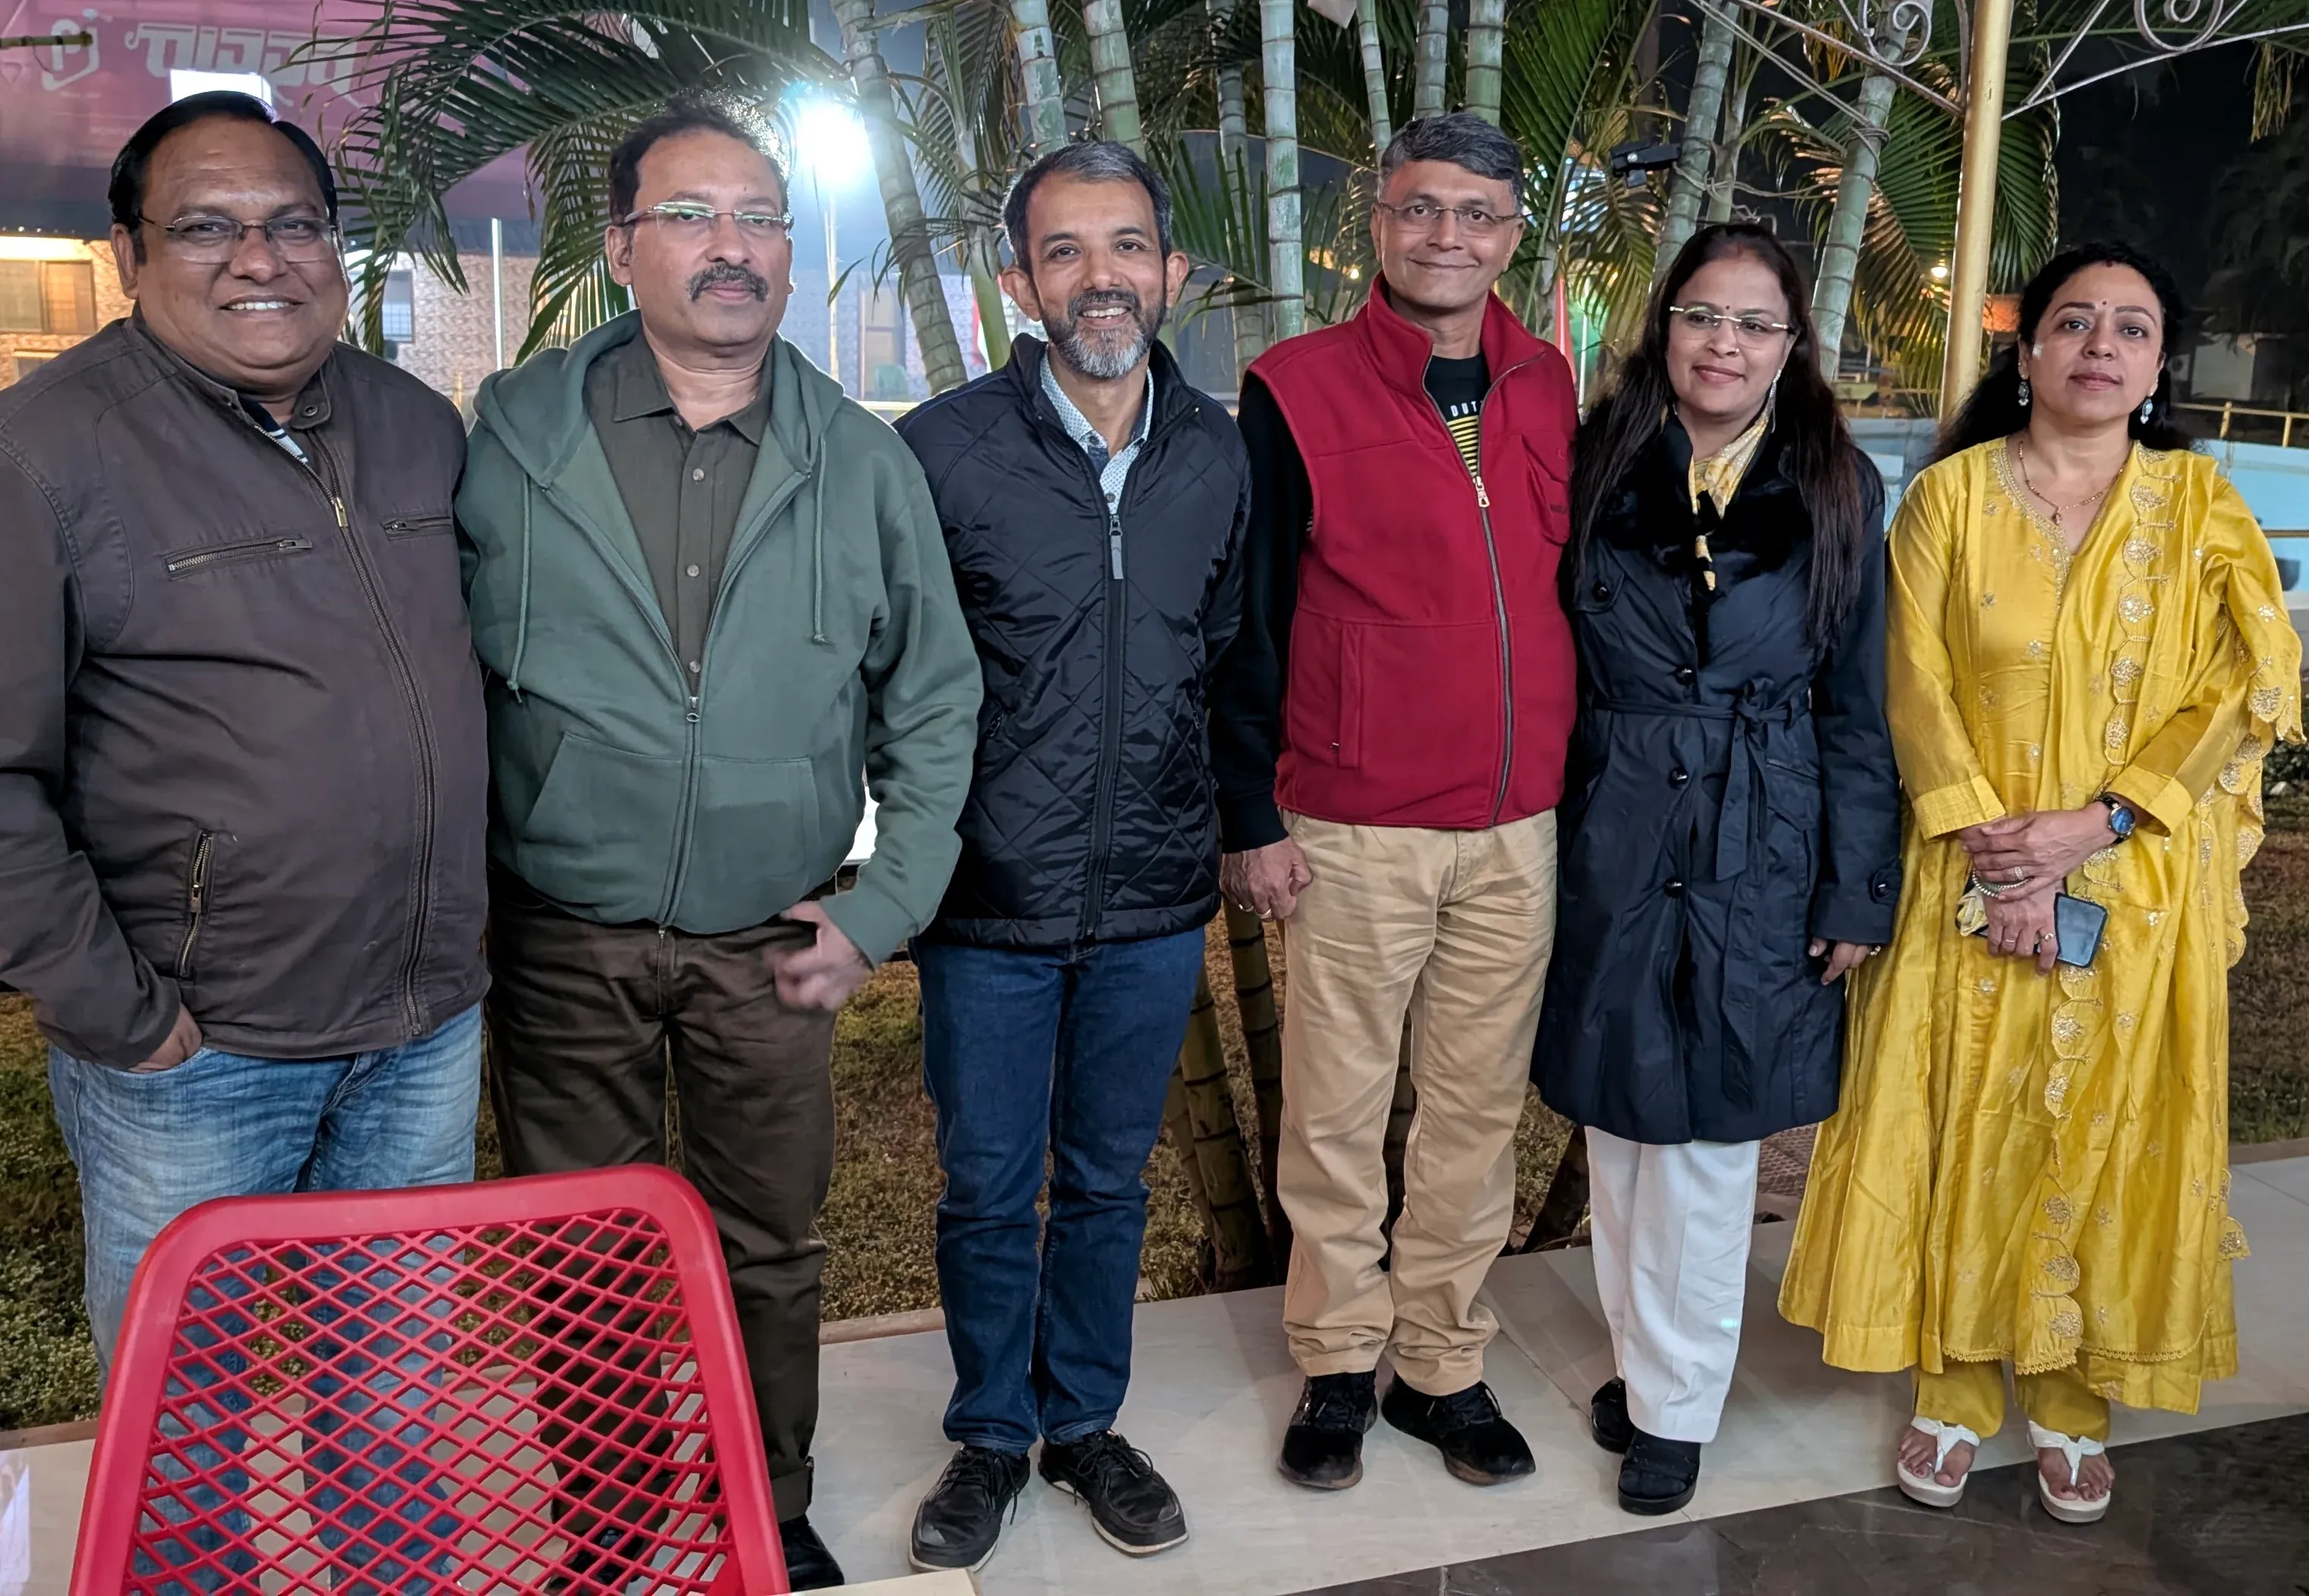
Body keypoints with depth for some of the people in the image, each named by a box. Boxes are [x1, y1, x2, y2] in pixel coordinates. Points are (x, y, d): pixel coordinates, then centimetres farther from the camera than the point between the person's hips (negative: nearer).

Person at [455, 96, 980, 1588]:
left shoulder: (864, 463, 0)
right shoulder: (510, 434, -3)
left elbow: (933, 703, 6)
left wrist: (884, 909, 1)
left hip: (771, 945, 1)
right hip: (559, 939, 0)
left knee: (773, 1253, 14)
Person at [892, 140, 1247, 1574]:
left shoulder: (1220, 454, 1)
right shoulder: (943, 449, -10)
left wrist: (1227, 824, 12)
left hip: (1155, 901, 3)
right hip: (993, 903, -2)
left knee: (1111, 1180, 17)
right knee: (990, 1188, 12)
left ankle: (1085, 1420, 38)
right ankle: (991, 1435, 34)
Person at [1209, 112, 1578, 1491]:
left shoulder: (1551, 392, 8)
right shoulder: (1298, 391, -4)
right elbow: (1248, 618, -4)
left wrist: (1576, 777, 12)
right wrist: (1253, 819, -7)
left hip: (1519, 829, 4)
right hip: (1354, 833, -3)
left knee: (1481, 1111, 11)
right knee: (1337, 1114, 7)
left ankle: (1445, 1365, 27)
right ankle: (1338, 1367, 24)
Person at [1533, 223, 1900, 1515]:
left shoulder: (1839, 492, -1)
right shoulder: (1598, 466, 0)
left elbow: (1856, 713, 1)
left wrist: (1858, 894, -1)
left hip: (1759, 861, -1)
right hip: (1611, 847, 1)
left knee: (1707, 1138, 6)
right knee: (1620, 1123, 11)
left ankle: (1676, 1403, 23)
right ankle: (1642, 1355, 31)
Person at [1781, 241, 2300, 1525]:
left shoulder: (2197, 502, 1)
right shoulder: (1952, 494, -1)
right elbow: (1917, 689, -5)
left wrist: (2093, 824, -15)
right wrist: (1992, 853, -14)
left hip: (2138, 892, 1)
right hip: (1972, 885, -1)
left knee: (2108, 1136, 8)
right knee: (1961, 1128, 5)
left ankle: (2073, 1397, 25)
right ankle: (1956, 1384, 22)